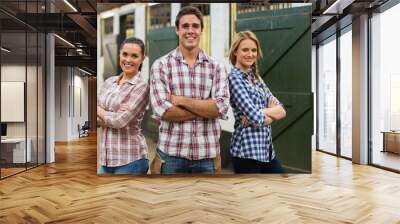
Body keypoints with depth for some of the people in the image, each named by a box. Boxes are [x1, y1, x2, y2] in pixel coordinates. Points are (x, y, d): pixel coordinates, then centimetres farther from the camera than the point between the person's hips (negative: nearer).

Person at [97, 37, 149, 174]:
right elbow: (96, 116, 4)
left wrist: (100, 111, -2)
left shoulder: (142, 87, -10)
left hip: (130, 159, -5)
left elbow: (121, 120, -18)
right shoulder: (109, 82, 8)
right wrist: (113, 115, -14)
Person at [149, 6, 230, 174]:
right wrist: (206, 109, -11)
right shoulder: (161, 65, -2)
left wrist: (181, 100, -13)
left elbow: (221, 108, -9)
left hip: (206, 154, 2)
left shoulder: (216, 67, 4)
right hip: (171, 153, -1)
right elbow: (162, 111, -13)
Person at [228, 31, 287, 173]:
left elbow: (282, 110, 5)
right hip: (247, 150, -7)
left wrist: (261, 112, -13)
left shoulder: (256, 77, 12)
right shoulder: (234, 78, -11)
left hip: (267, 149, 8)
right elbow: (255, 116, -21)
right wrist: (272, 113, -1)